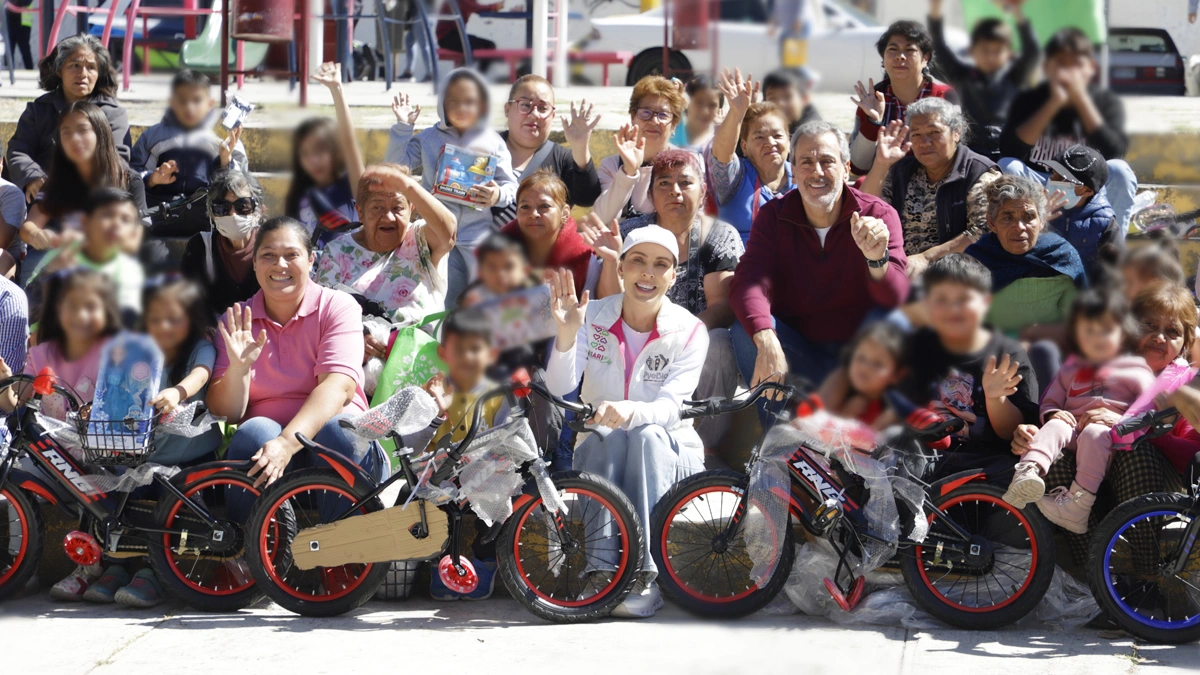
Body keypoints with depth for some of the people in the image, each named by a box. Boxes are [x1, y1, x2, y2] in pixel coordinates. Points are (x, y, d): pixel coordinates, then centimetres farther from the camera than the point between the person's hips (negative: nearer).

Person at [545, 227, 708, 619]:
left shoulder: (689, 332, -6)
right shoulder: (593, 317, -2)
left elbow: (671, 406, -20)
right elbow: (560, 387, -16)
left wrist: (630, 410, -43)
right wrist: (566, 335, -35)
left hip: (668, 457, -1)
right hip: (601, 453, 1)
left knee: (648, 435, -35)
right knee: (607, 436, -34)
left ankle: (645, 575, -38)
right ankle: (602, 570, -38)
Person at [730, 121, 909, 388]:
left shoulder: (879, 216, -9)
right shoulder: (773, 216, -5)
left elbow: (896, 299, -22)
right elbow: (749, 282, -22)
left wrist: (876, 260, -45)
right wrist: (766, 341, -43)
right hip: (796, 352, 1)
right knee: (747, 329, -26)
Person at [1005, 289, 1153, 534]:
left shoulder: (1136, 372, 17)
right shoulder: (1071, 370, 31)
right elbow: (1050, 401, 25)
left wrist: (1118, 419, -14)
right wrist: (1053, 413, 0)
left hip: (1113, 436, -3)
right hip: (1073, 426, 3)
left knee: (1094, 433, -37)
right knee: (1055, 427, -30)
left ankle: (1079, 505, -50)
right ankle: (1027, 472, -59)